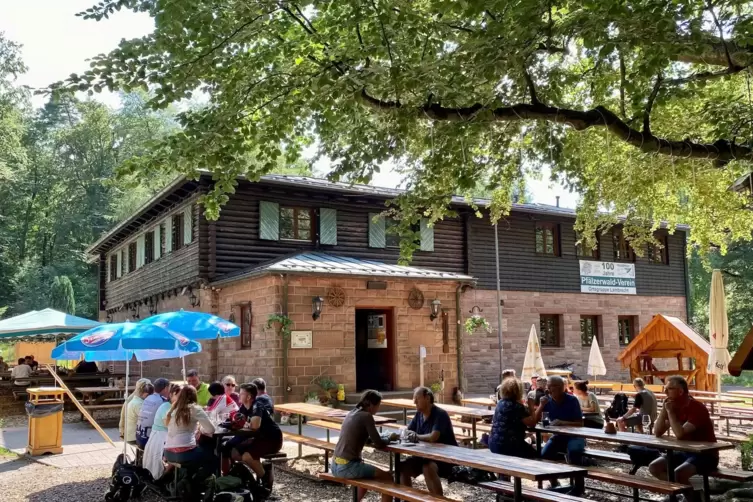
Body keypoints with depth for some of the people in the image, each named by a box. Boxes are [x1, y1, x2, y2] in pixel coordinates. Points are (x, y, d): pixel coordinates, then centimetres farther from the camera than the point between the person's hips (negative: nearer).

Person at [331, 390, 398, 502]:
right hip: (348, 467, -9)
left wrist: (387, 436, 16)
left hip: (336, 465, 9)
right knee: (388, 478, 4)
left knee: (367, 472, 35)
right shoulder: (366, 416, -12)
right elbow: (379, 444, -11)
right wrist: (390, 438, 10)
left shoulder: (352, 413, 12)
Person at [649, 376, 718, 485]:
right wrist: (664, 409, -10)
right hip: (686, 452, 8)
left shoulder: (697, 408, -20)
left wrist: (670, 411, -21)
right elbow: (657, 432, -1)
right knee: (654, 467, -8)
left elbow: (680, 434, -30)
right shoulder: (675, 407, 4)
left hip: (706, 455, -8)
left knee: (678, 473, -32)